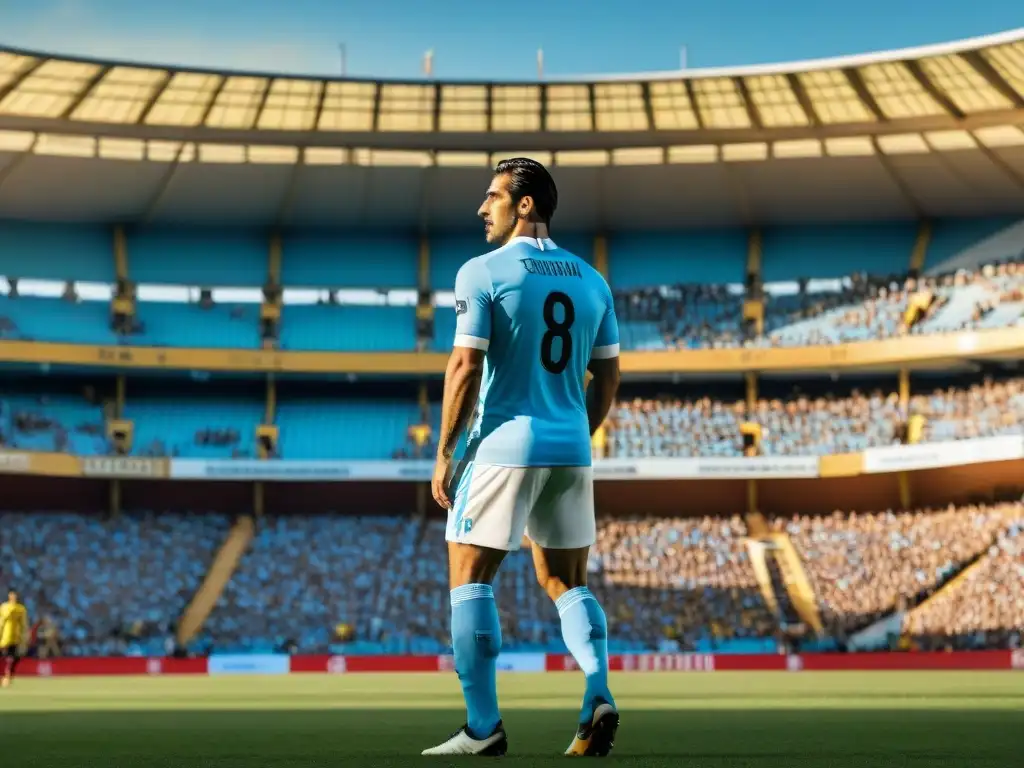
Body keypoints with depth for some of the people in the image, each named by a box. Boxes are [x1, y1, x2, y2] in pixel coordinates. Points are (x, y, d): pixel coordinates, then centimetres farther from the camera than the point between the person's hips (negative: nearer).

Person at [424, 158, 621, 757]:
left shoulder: (483, 272, -7)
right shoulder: (591, 279, 10)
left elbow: (465, 368, -12)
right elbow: (608, 377, 12)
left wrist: (444, 453, -6)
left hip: (503, 445, -5)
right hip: (570, 450, 6)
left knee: (470, 582, 3)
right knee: (568, 584, 14)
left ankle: (484, 727, 0)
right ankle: (599, 694, -6)